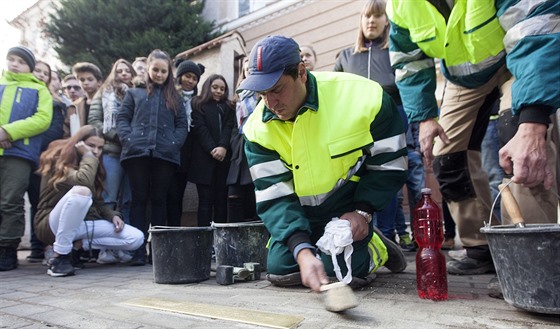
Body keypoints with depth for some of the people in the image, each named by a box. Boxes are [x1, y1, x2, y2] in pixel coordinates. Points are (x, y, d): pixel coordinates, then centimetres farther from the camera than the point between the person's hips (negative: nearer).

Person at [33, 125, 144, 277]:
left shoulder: (95, 167, 12)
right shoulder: (58, 161, -8)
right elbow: (83, 182, -30)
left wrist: (113, 215, -6)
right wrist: (88, 155, -16)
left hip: (83, 223, 6)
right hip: (52, 225, -6)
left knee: (136, 238, -11)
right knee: (81, 191, -38)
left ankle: (78, 245, -5)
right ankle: (60, 257, -27)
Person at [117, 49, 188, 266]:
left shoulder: (174, 97, 19)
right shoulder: (134, 93, 18)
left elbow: (182, 124, 11)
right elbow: (122, 118, 9)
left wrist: (174, 144, -6)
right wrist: (129, 140, -8)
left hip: (165, 155, 1)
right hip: (137, 153, 0)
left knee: (159, 199, 4)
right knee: (139, 199, 1)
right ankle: (138, 250, 3)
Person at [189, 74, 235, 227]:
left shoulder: (228, 107, 20)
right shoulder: (198, 104, 10)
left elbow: (229, 127, 3)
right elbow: (200, 128, -3)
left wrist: (223, 147, -15)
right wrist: (212, 149, -16)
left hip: (224, 157, 3)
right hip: (204, 158, -3)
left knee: (221, 198, 2)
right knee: (206, 199, -5)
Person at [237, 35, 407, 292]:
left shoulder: (361, 95, -23)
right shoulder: (258, 128, -17)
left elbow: (390, 163, -10)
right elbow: (273, 198, -21)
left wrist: (362, 210, -19)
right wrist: (302, 251, -35)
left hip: (350, 205, -2)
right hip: (298, 212, 3)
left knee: (344, 267, -20)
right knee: (279, 269, -8)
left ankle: (375, 246, 13)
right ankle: (313, 248, 23)